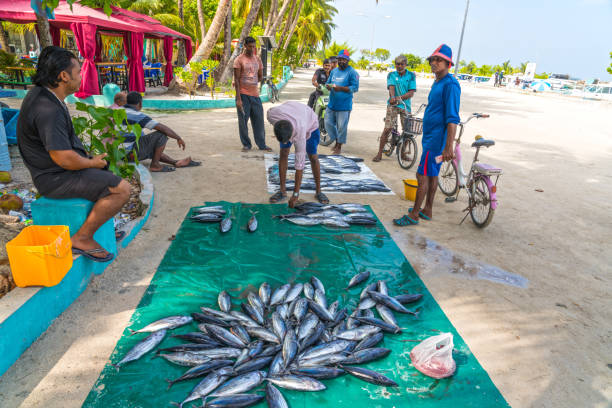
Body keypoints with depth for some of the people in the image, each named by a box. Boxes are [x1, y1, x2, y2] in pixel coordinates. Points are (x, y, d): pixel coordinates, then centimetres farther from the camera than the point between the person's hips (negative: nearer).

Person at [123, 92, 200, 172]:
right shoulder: (138, 115, -15)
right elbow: (164, 128, -15)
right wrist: (179, 138, -1)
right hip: (132, 152, -9)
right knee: (162, 134, -9)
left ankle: (176, 163, 28)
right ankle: (155, 165, 2)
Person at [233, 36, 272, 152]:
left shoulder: (258, 59, 11)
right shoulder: (239, 59, -4)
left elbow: (261, 77, 19)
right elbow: (236, 80, -8)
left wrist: (252, 82, 4)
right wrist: (238, 98, -14)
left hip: (255, 94, 4)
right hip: (243, 94, -4)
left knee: (259, 121, 6)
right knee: (243, 121, 1)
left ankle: (262, 144, 16)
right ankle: (246, 144, 14)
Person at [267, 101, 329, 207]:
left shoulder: (299, 134, -46)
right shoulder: (271, 114, -39)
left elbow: (299, 165, -40)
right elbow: (271, 110, -10)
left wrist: (296, 194, -35)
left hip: (310, 124, -3)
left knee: (313, 157, -8)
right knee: (283, 154, -7)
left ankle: (318, 192, 8)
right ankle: (282, 191, 1)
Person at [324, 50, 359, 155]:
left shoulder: (352, 72, -6)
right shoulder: (334, 71, 14)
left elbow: (355, 88, -13)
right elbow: (328, 83, 21)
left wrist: (340, 88, -23)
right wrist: (329, 86, -5)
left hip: (344, 106, -6)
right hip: (332, 104, 7)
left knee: (341, 127, -1)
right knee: (328, 123, 9)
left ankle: (339, 147, 14)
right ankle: (336, 141, 30)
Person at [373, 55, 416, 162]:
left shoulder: (411, 76, 4)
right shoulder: (391, 75, 5)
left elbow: (411, 93, -6)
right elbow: (391, 87, -13)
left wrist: (400, 97, -24)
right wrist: (393, 97, -35)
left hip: (406, 106, 2)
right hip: (393, 105, -1)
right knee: (387, 129, -9)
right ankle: (379, 153, -4)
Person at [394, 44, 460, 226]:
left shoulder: (450, 84, -17)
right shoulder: (437, 83, 14)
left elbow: (452, 119, -23)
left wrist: (448, 147, -27)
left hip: (436, 139, -10)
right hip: (430, 136, 10)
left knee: (423, 174, -7)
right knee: (432, 174, 15)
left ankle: (414, 215, 1)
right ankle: (427, 210, 25)